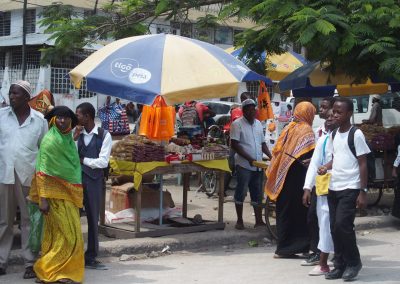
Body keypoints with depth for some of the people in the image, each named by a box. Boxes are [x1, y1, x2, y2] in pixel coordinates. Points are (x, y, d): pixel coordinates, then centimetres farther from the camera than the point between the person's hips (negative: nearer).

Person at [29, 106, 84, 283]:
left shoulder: (69, 140, 12)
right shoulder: (49, 140, -11)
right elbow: (42, 172, -15)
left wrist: (76, 196, 18)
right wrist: (43, 199, -20)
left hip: (69, 195, 8)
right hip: (56, 195, -7)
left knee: (71, 234, 9)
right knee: (66, 235, -7)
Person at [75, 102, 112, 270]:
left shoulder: (104, 136, -1)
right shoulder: (77, 135, 8)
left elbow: (103, 162, -9)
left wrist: (82, 159, -4)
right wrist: (75, 137, -9)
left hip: (94, 180, -2)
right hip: (76, 179, 2)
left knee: (93, 219, 6)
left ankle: (90, 258, 15)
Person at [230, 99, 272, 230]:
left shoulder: (258, 123, 13)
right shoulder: (237, 124, -7)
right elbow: (234, 145, -13)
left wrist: (271, 156, 5)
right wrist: (249, 158, -19)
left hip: (258, 165, 6)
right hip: (244, 165, -6)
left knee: (257, 194, 7)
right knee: (241, 193, 1)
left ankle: (259, 221, 11)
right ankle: (239, 220, 9)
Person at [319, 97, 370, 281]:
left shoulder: (356, 135, -9)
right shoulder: (334, 135, 11)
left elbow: (363, 165, -9)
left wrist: (363, 192, -12)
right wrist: (325, 167, -2)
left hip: (350, 189, -7)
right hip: (333, 188, 7)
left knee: (342, 225, -14)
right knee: (334, 228, 6)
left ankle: (353, 262, 3)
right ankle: (340, 266, 15)